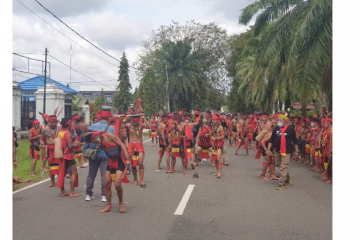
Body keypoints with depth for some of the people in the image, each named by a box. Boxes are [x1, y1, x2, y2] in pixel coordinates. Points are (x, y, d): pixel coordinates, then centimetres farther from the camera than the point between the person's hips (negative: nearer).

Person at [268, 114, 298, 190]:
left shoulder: (290, 129, -8)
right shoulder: (276, 129, 3)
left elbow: (295, 141, -1)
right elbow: (271, 140, 4)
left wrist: (296, 151, 1)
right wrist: (268, 149, -2)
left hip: (286, 151, -5)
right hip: (278, 150, 6)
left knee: (283, 167, -9)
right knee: (283, 166, 19)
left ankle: (281, 183, -4)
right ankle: (288, 179, 39)